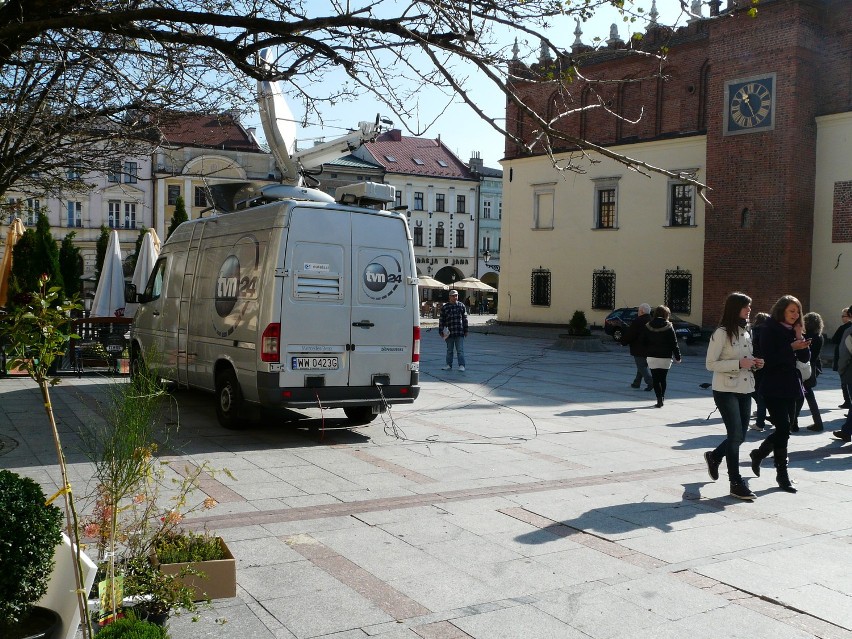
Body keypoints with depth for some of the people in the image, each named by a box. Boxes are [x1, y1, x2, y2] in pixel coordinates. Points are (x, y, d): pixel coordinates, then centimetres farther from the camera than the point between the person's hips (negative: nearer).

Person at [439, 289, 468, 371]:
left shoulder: (461, 306, 6)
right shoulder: (445, 307, 4)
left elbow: (465, 319, 9)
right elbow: (441, 320, 5)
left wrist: (465, 330, 7)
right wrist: (441, 331, 0)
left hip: (459, 333, -1)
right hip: (449, 333, 1)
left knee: (460, 350, -3)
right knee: (449, 350, 11)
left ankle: (461, 365, -1)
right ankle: (449, 365, 19)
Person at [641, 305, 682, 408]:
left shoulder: (647, 326, 1)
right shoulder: (668, 327, -6)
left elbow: (643, 343, 4)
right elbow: (674, 344, -5)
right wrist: (677, 357, 1)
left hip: (652, 357, 1)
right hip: (665, 358, 0)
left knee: (655, 379, 2)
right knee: (663, 378, 14)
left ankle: (659, 398, -10)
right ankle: (662, 397, 23)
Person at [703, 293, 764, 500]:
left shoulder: (747, 331, 12)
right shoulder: (721, 333, -11)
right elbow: (711, 364, -14)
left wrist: (755, 363, 1)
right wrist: (739, 363, -21)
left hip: (745, 390, 7)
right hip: (726, 390, -7)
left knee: (740, 436, 11)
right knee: (736, 435, -7)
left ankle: (714, 456, 38)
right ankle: (736, 483, 3)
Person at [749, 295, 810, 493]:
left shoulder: (794, 330, 12)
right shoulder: (769, 330, -9)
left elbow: (805, 358, 7)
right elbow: (768, 358, -18)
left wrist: (800, 338, -7)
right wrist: (792, 347, -23)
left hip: (790, 387, 7)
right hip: (773, 387, -7)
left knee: (784, 429, 10)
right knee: (783, 428, -9)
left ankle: (758, 454, 33)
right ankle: (782, 474, 1)